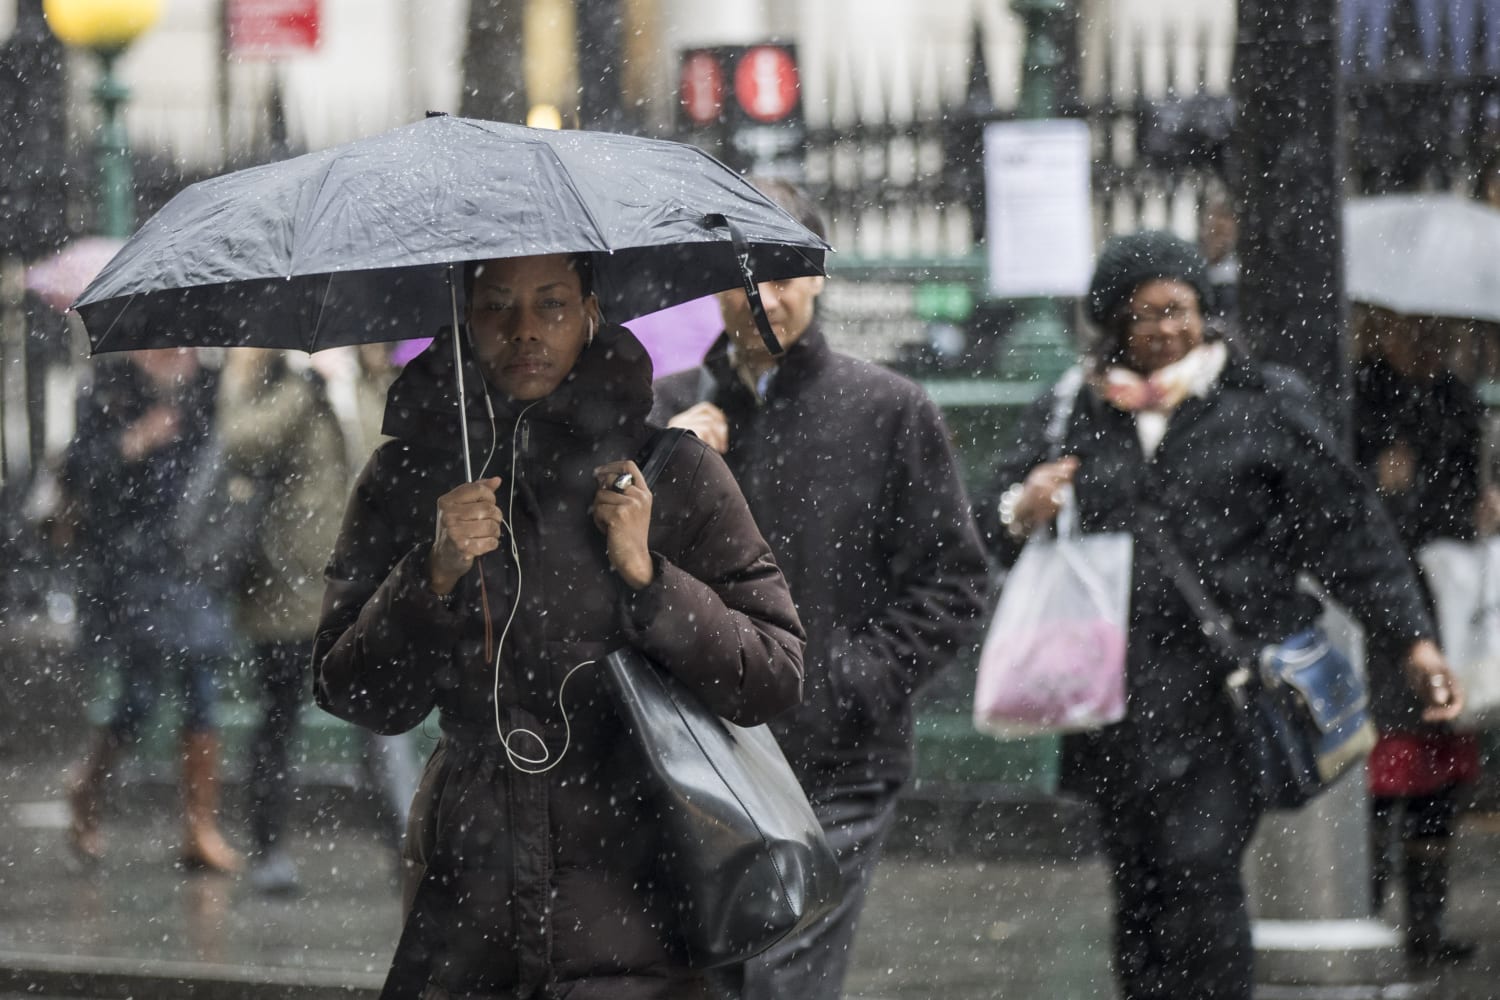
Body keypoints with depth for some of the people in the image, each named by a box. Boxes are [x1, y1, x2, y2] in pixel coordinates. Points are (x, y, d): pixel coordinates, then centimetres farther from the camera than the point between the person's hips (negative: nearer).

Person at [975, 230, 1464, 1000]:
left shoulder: (1265, 405, 7)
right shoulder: (1070, 417, 12)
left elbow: (1346, 528, 7)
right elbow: (992, 528, 13)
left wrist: (1412, 640, 0)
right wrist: (1020, 515, -12)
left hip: (1230, 689, -3)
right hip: (1119, 698, 3)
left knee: (1201, 875, -14)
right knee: (1139, 895, 6)